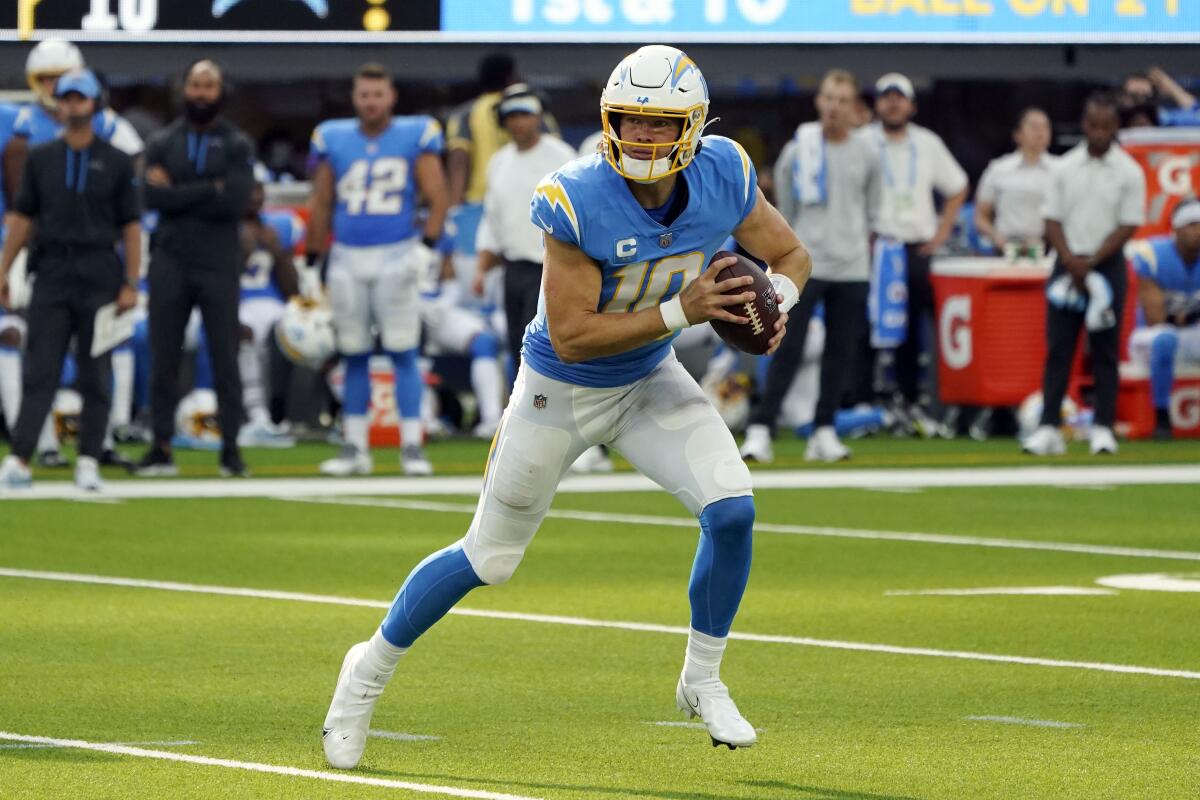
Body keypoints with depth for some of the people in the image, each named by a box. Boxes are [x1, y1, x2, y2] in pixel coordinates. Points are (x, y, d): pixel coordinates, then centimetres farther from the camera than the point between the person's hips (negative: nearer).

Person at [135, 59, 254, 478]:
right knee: (163, 357, 2)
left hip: (218, 264, -2)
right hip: (170, 262, 2)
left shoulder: (236, 145, 3)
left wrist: (179, 194, -10)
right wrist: (210, 191, -12)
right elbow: (153, 197, -9)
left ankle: (231, 447, 5)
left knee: (225, 357, 0)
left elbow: (236, 202, -13)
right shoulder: (162, 143, 7)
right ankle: (161, 447, 7)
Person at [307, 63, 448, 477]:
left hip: (396, 256, -3)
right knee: (354, 355, 7)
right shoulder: (333, 140, 6)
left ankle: (412, 446, -2)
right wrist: (312, 263, 11)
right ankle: (355, 448, 12)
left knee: (403, 353, -4)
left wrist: (427, 248, -12)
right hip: (347, 259, 3)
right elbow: (320, 206, 12)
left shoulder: (416, 136, -1)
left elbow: (437, 198, -1)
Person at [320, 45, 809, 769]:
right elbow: (571, 335, -30)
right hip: (562, 390, -4)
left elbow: (792, 255, 0)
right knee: (489, 559, 7)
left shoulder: (724, 178, -16)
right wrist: (682, 311, -35)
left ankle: (703, 681, 5)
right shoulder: (579, 201, -31)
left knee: (731, 509, -17)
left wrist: (775, 302, -22)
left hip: (649, 382, 4)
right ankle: (372, 669, 30)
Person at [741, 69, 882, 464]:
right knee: (788, 349, -10)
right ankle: (761, 429, -11)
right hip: (805, 265, -3)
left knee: (841, 352, 3)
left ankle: (824, 431, 11)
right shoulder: (798, 150, 0)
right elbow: (784, 207, 10)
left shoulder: (866, 154, 5)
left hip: (852, 268, 3)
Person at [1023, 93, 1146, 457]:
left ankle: (1103, 428, 3)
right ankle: (1049, 427, -3)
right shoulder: (1065, 168, 5)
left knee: (1105, 351, 0)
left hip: (1107, 266, -2)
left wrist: (1091, 264, -12)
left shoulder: (1129, 172, -2)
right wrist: (1070, 262, -10)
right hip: (1067, 264, 2)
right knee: (1058, 348, -2)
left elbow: (1128, 227, -5)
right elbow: (1052, 221, 5)